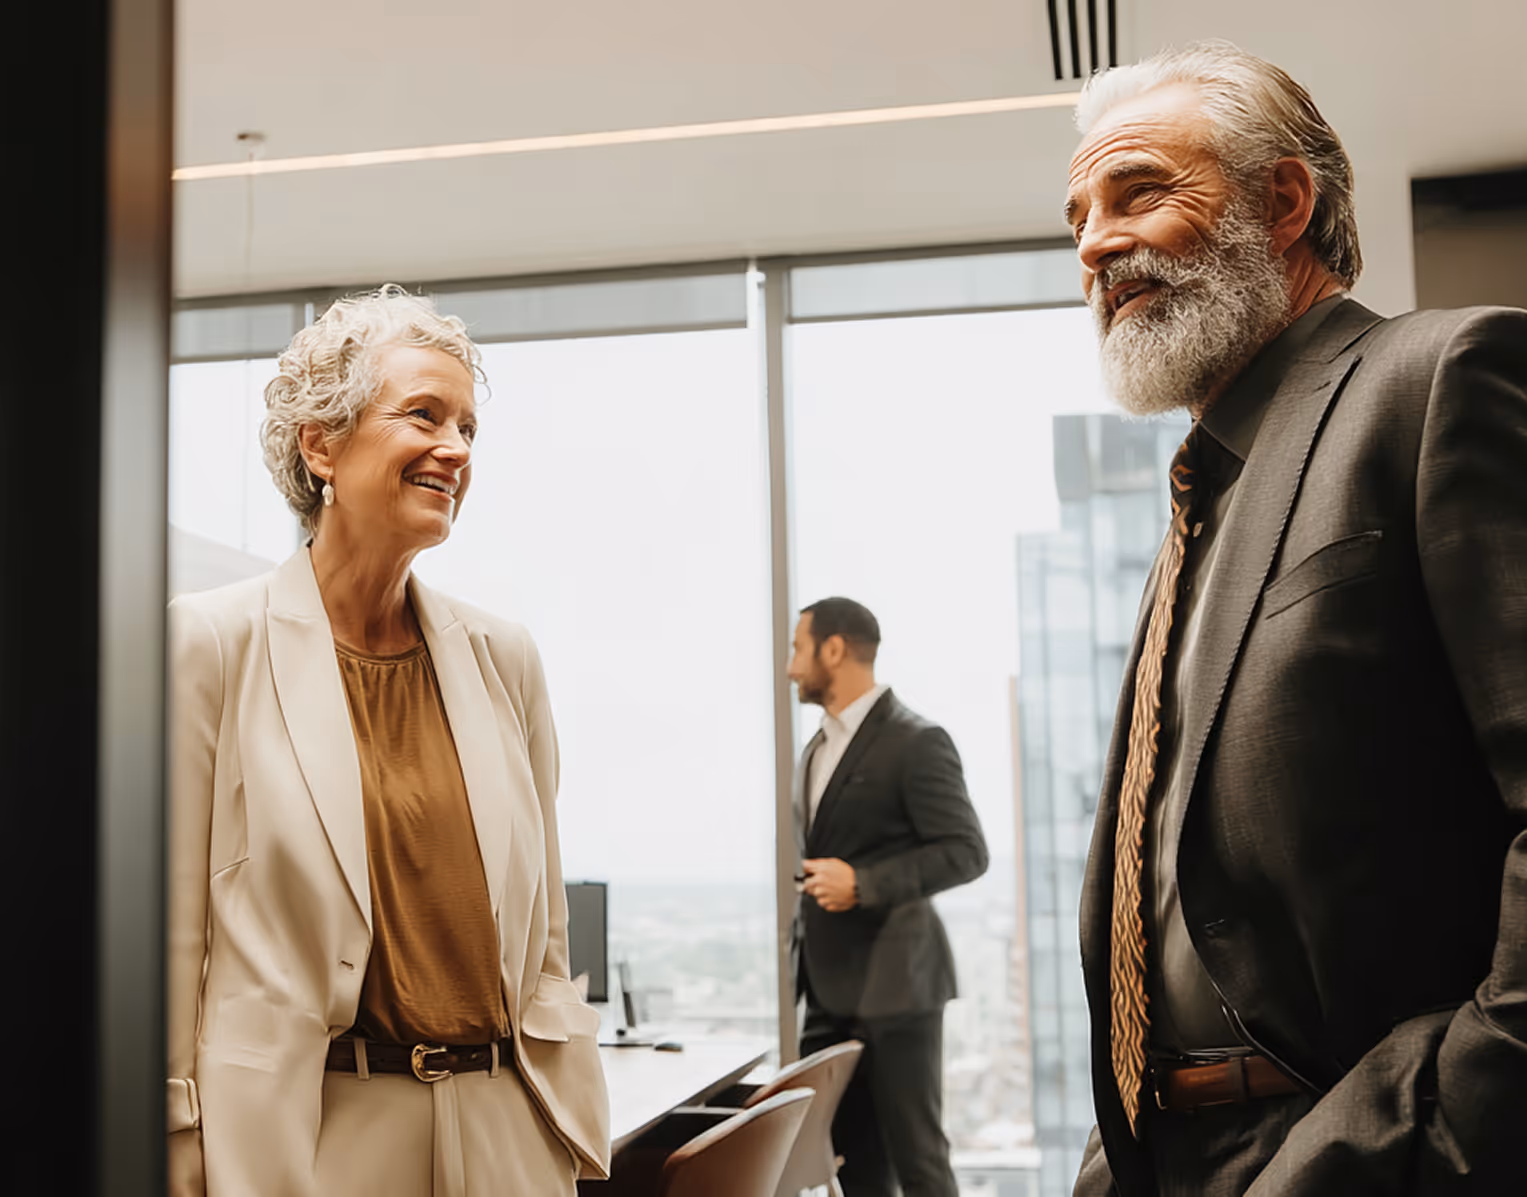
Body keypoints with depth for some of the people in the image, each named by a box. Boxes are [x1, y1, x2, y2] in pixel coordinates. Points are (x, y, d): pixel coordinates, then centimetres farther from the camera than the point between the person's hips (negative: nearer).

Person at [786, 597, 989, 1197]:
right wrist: (800, 964, 19)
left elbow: (965, 852, -15)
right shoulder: (818, 748, 17)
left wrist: (863, 884, -21)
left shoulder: (916, 742, -11)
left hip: (892, 983, -8)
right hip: (829, 989, 8)